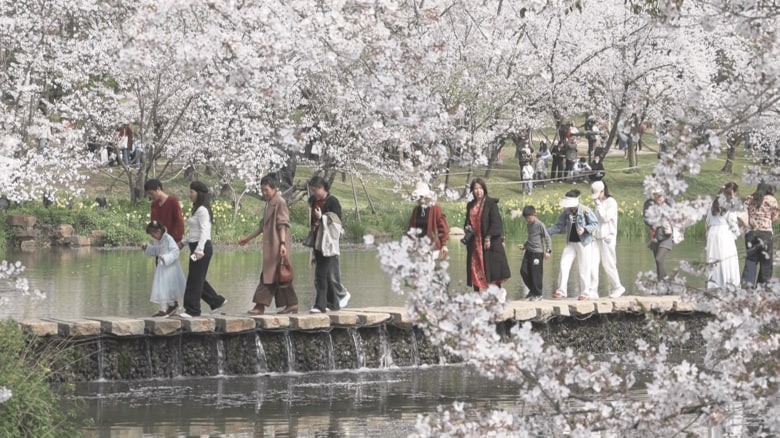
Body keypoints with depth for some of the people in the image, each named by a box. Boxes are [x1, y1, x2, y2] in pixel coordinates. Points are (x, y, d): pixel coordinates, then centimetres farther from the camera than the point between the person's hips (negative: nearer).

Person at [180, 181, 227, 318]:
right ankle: (216, 301, 20)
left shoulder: (202, 210, -13)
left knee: (195, 279, -5)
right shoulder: (196, 210, 17)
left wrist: (199, 249, -27)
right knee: (197, 279, 13)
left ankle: (193, 310, 0)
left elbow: (204, 231, -20)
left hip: (202, 247, -10)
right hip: (196, 247, 10)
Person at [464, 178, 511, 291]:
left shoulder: (491, 203, -3)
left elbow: (495, 222, -9)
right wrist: (467, 227, -1)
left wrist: (488, 237, -16)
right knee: (475, 271, 3)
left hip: (490, 242, -5)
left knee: (493, 271, -7)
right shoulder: (470, 205, 14)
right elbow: (467, 222, 23)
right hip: (474, 243, 6)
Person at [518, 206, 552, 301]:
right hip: (528, 251, 8)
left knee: (536, 274, -4)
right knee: (524, 271, 3)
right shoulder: (529, 225, 14)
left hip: (537, 252, -8)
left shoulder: (540, 225, -10)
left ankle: (538, 294, 7)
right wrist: (524, 246, 17)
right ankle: (532, 290, 19)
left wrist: (548, 251, -17)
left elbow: (547, 238, -11)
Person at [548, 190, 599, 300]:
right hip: (570, 243, 5)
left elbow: (595, 224, -9)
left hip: (583, 243, -5)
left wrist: (584, 229, -25)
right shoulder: (566, 212, 3)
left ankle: (585, 292, 12)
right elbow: (559, 226, 6)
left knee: (584, 268, 1)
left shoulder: (585, 210, -11)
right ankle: (561, 291, -1)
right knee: (564, 265, -5)